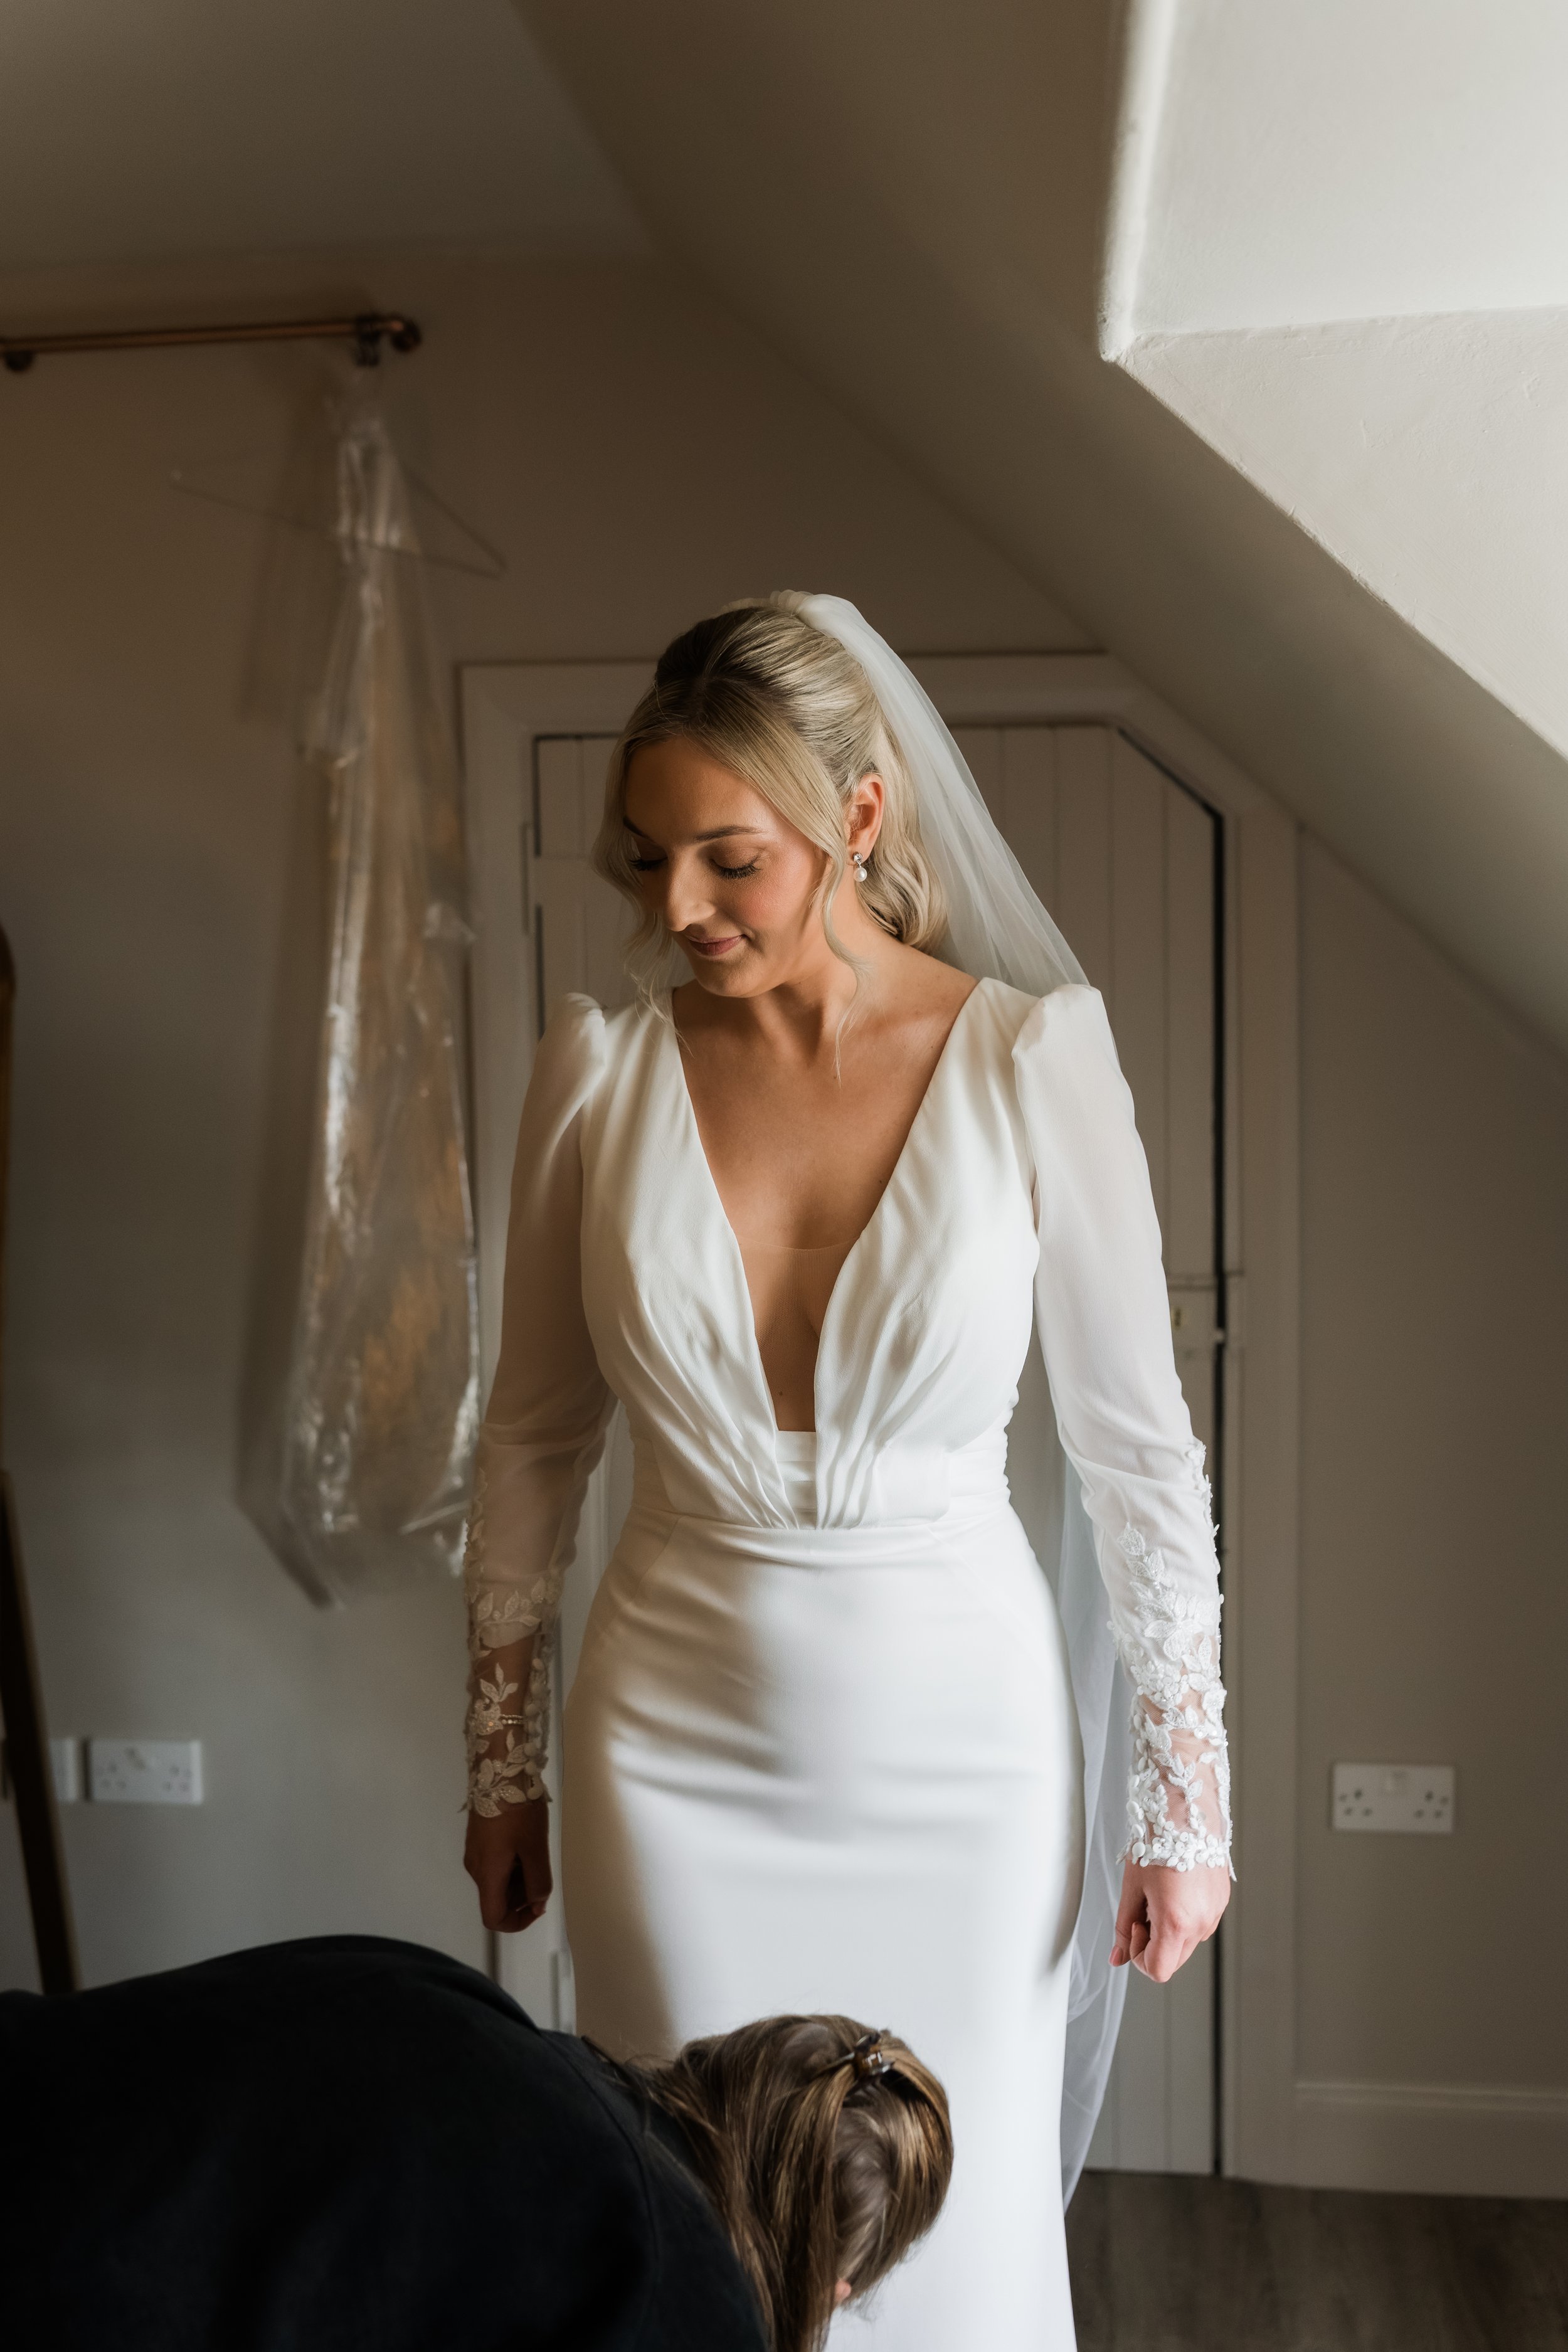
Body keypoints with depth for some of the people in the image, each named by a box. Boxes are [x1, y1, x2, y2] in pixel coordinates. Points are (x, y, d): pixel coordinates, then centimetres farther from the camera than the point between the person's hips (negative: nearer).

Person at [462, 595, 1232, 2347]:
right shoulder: (598, 1065, -6)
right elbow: (532, 1443, 4)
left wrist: (1187, 1795, -2)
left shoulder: (1034, 1052, -11)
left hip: (959, 1740, -1)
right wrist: (501, 1765, 9)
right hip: (679, 1742, 2)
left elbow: (1137, 1445, -5)